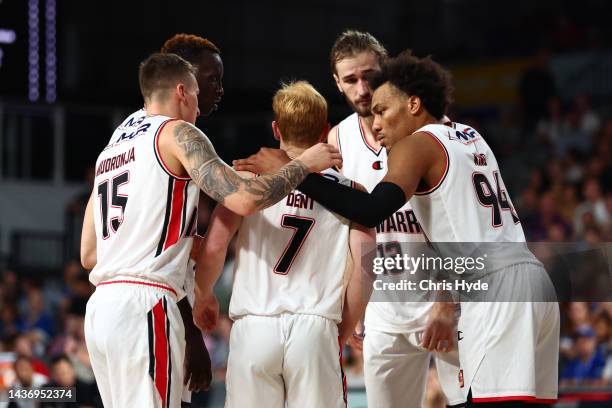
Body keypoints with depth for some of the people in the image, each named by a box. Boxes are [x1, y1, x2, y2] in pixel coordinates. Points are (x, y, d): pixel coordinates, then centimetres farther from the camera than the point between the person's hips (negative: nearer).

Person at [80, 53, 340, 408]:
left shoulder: (111, 148, 22)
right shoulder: (176, 133, -1)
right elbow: (244, 200, -14)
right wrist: (304, 164, 2)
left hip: (100, 307, 8)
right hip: (144, 303, -8)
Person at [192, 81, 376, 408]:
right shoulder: (349, 191, 8)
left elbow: (213, 248, -4)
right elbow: (364, 271, -1)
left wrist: (202, 297, 15)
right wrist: (343, 332, 12)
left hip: (254, 329, 0)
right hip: (315, 329, 0)